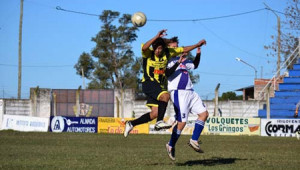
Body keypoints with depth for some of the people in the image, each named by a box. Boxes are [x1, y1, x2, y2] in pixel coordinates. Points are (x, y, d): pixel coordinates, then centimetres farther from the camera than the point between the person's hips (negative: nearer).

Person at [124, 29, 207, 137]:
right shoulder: (148, 53, -10)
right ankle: (159, 122, -28)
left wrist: (197, 45, 9)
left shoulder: (167, 52, 2)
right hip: (148, 83, -6)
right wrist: (157, 37, -40)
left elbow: (184, 50, 12)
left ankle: (131, 124, 16)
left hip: (160, 86, 6)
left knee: (155, 114, 2)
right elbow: (144, 48, -35)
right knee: (165, 96, -32)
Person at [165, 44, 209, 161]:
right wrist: (178, 62, -30)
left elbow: (194, 65, 35)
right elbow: (167, 73, -25)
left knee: (204, 113, 3)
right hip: (178, 93, -9)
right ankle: (171, 146, 9)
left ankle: (194, 140, 4)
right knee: (182, 122, -9)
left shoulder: (182, 61, 20)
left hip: (190, 92, 9)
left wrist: (198, 53, 22)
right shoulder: (169, 61, -6)